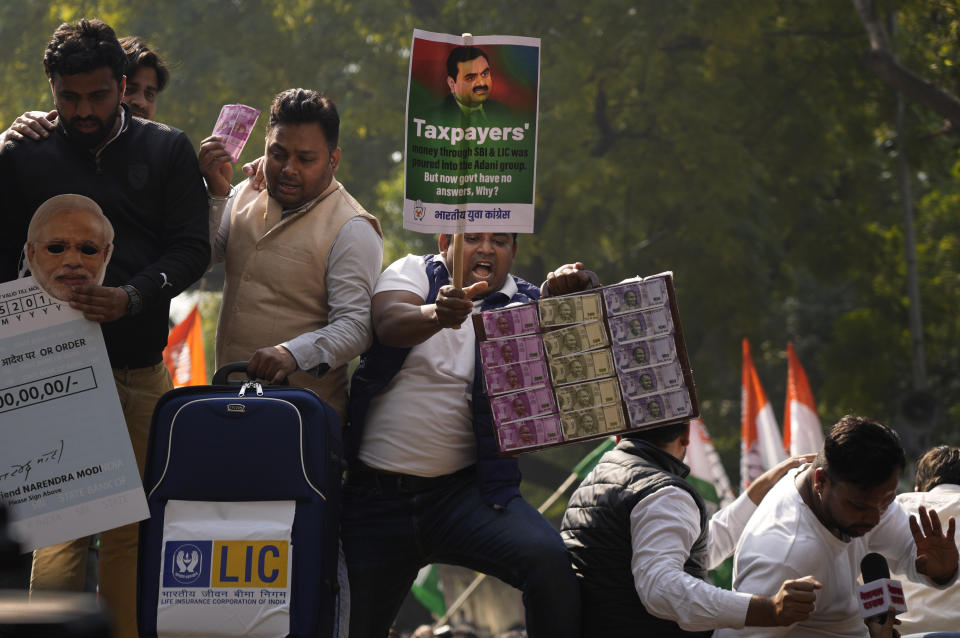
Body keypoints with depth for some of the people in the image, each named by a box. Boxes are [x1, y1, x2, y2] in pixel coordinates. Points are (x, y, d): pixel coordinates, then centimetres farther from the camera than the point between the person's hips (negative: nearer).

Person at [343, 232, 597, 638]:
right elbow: (389, 324, -16)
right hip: (374, 498, 1)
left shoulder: (523, 303, 6)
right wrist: (438, 314, -38)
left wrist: (569, 293, -36)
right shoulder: (415, 273, 6)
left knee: (548, 559, -28)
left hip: (465, 492, -1)